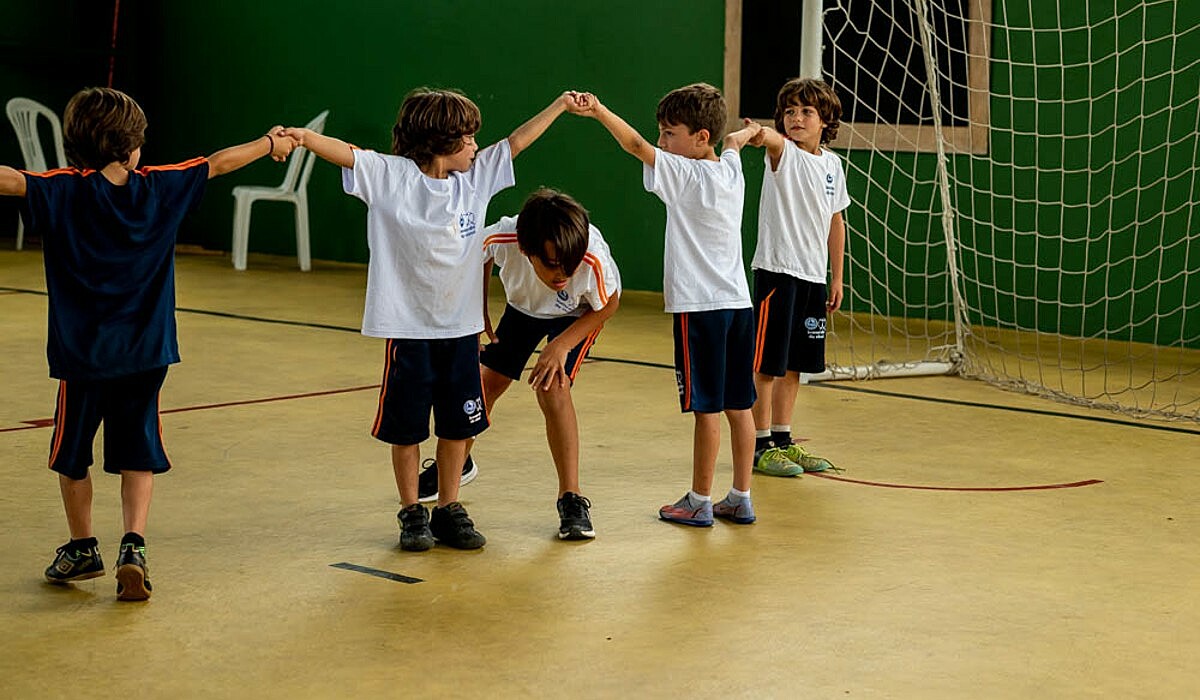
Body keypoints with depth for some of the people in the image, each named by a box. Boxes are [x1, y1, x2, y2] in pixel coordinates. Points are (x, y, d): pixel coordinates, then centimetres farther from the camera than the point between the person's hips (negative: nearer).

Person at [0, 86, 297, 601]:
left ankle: (82, 548, 27)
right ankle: (133, 545, -6)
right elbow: (219, 163, 10)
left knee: (72, 454, 16)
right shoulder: (158, 187, -2)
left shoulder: (64, 192, -11)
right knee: (138, 455, 10)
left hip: (82, 353, -2)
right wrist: (270, 143, 24)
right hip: (145, 352, 2)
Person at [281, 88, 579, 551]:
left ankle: (449, 510, 23)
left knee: (458, 424, 11)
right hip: (408, 326, -5)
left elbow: (516, 142, 13)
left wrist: (560, 105, 18)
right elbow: (345, 153, -21)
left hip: (461, 326, 5)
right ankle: (411, 513, 18)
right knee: (406, 425, 5)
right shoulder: (390, 176, -10)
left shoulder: (476, 176, 4)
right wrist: (303, 137, -39)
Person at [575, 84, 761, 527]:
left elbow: (636, 146, -22)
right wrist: (745, 134, 54)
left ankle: (700, 502, 5)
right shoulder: (731, 169, 10)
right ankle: (741, 499, 18)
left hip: (700, 307, -8)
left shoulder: (684, 174, -11)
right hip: (738, 303, 8)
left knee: (707, 407, -2)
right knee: (738, 406, 11)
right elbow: (732, 142, 33)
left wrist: (599, 112, -26)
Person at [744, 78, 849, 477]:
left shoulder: (832, 164, 10)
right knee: (767, 364, -2)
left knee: (794, 365, 14)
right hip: (776, 270, -6)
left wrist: (837, 278, 18)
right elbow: (774, 139, -33)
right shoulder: (783, 152, -7)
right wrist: (760, 134, -57)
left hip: (813, 276, 6)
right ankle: (761, 446, 6)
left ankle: (782, 440, 24)